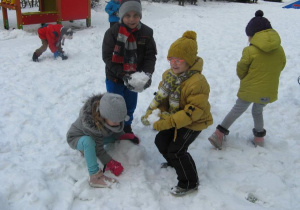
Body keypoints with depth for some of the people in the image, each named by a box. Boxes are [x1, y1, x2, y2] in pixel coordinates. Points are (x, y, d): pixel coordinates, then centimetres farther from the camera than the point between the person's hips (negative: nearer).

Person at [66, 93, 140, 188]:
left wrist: (124, 137, -19)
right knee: (88, 141, -38)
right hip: (76, 138, -7)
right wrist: (109, 163, -28)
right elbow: (98, 147, -30)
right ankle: (95, 177, -30)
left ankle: (86, 150, 4)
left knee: (117, 135, -6)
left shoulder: (113, 115, -24)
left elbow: (116, 131, -5)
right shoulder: (91, 123, -40)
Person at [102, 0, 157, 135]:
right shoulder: (112, 32, -17)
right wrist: (123, 74, -28)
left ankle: (127, 129, 42)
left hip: (134, 77, 3)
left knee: (130, 106, 19)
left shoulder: (147, 33, -9)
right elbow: (108, 57, -18)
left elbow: (150, 56, -8)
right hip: (114, 78, -3)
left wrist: (148, 73, -25)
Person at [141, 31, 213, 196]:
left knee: (176, 150, -11)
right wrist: (151, 113, -15)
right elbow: (161, 97, 3)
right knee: (161, 141, 15)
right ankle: (174, 164, 46)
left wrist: (168, 122, -38)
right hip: (174, 118, 9)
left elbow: (193, 111, -34)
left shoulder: (197, 82, -33)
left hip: (193, 123, -8)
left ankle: (190, 183, 11)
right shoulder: (169, 75, -6)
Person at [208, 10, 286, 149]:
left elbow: (240, 71, -8)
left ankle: (219, 134, 11)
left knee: (237, 110, 13)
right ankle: (259, 138, 34)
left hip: (249, 90, -3)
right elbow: (279, 68, 9)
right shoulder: (280, 51, -3)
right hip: (269, 92, 3)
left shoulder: (250, 51, -18)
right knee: (258, 111, 26)